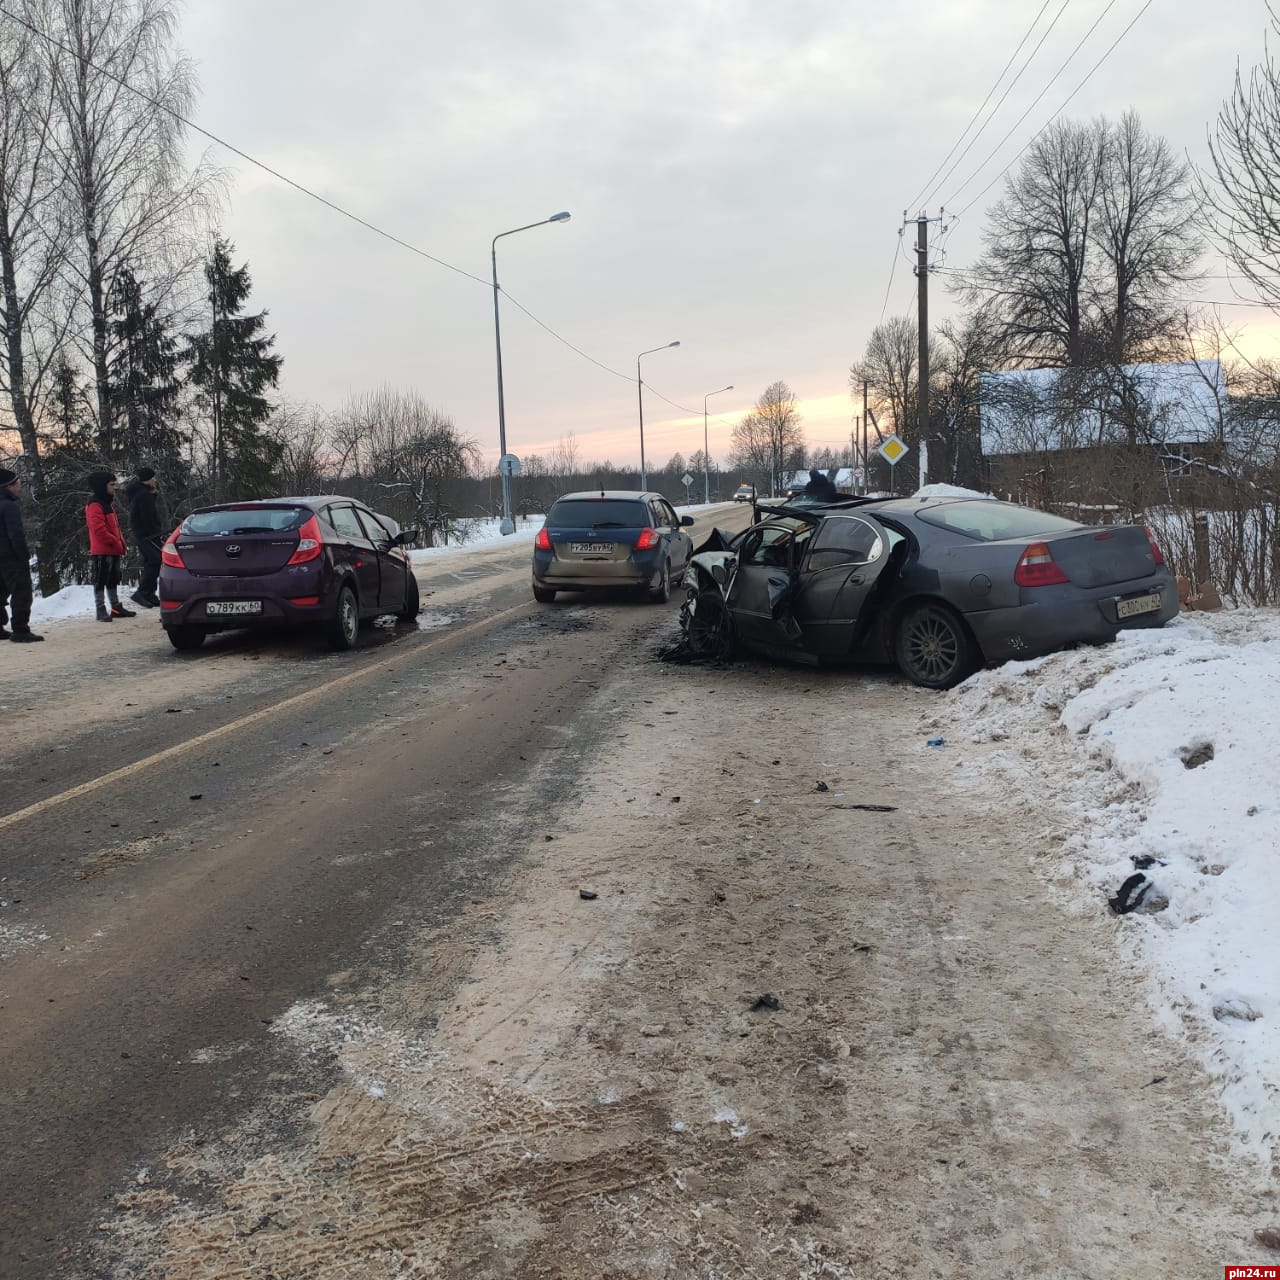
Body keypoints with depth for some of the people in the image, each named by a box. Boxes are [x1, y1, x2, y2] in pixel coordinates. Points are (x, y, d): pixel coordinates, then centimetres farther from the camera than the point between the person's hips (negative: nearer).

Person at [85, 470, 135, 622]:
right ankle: (101, 610, -5)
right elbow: (99, 529, -23)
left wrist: (120, 542, 13)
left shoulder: (108, 504, 19)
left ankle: (116, 607, 22)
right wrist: (115, 542, -17)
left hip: (113, 550, 10)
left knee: (113, 580, 15)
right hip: (102, 551, -10)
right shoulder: (95, 506, -13)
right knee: (100, 580, -6)